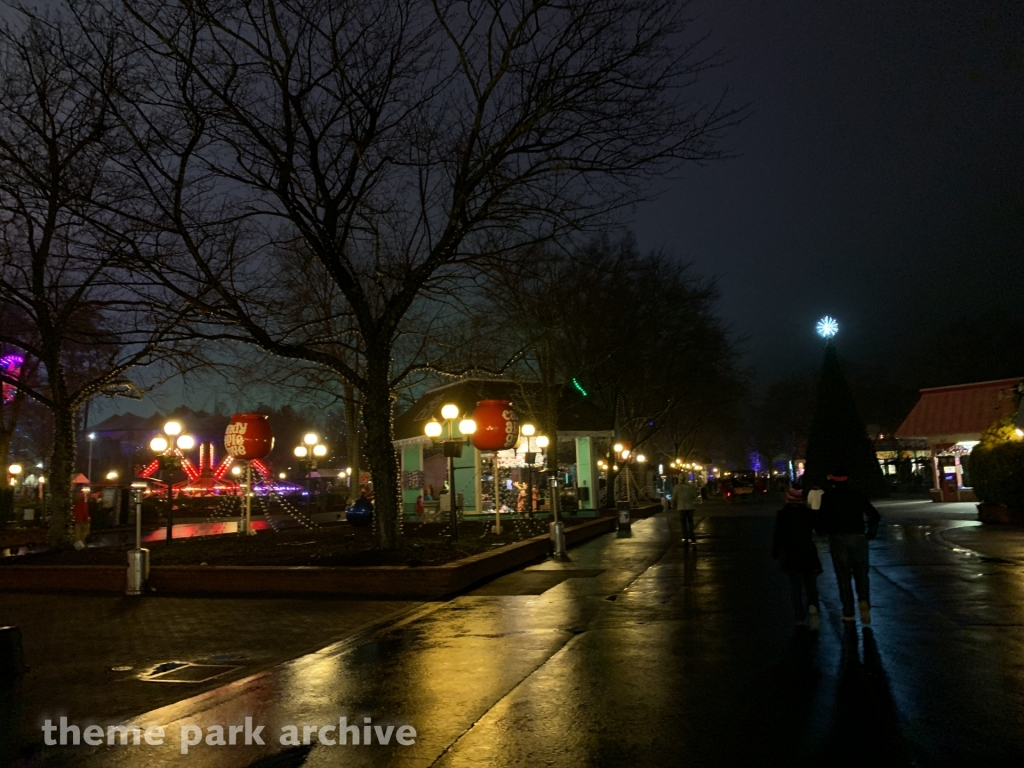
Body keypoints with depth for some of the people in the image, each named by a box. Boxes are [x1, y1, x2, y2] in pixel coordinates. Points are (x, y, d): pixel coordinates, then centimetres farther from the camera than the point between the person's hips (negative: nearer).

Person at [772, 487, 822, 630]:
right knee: (811, 585, 10)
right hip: (808, 554, 1)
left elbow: (777, 535, -5)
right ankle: (812, 607, -18)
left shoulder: (782, 514, -5)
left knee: (795, 586, 8)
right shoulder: (809, 513, -3)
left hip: (789, 555, 0)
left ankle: (800, 618, 5)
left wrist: (775, 553, 4)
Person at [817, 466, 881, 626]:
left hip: (838, 539, -1)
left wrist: (823, 529, 12)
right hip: (858, 538, 1)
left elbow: (822, 519, -7)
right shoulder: (857, 495, 5)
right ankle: (864, 601, -12)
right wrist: (871, 533, 12)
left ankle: (849, 613, 5)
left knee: (843, 576, 6)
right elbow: (874, 515, 1)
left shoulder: (828, 497, -1)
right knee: (861, 574, 13)